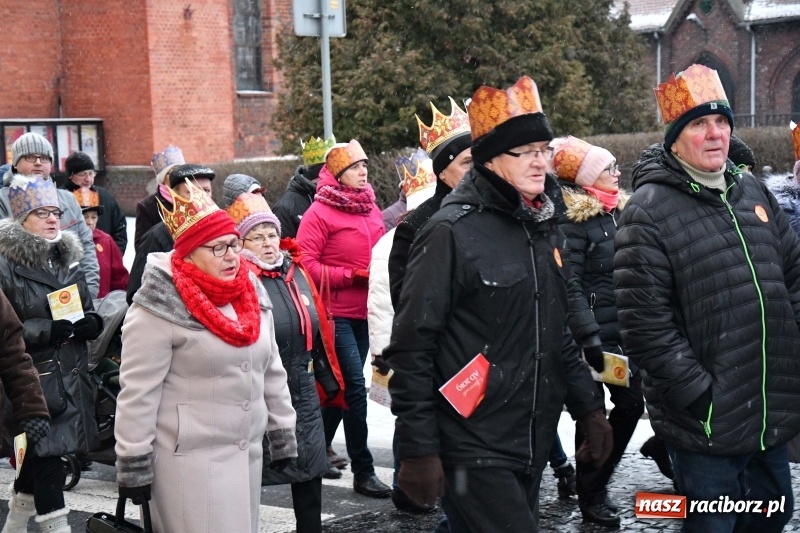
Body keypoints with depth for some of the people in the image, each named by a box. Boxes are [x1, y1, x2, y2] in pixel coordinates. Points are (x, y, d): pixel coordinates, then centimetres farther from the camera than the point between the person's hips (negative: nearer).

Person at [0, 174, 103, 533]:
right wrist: (48, 330, -23)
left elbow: (88, 314, 19)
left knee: (36, 455, 15)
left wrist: (90, 324, -4)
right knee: (45, 455, -9)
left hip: (70, 378, 7)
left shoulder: (67, 261, 14)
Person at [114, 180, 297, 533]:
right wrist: (134, 463, -13)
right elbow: (138, 392, -14)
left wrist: (282, 434, 15)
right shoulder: (161, 307, -14)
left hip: (247, 451, 7)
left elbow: (271, 371, 14)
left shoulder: (251, 294, 6)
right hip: (190, 459, -7)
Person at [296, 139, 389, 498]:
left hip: (364, 313, 7)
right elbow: (305, 265, -13)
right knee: (355, 387, -10)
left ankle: (321, 445, 35)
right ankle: (363, 471, -4)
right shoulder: (320, 212, -9)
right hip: (336, 313, -7)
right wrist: (351, 275, -18)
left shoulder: (370, 208, 11)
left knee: (345, 384, 16)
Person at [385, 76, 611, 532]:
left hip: (532, 447, 7)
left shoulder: (544, 227, 11)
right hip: (474, 450, -7)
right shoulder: (453, 232, -12)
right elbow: (412, 349, -13)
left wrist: (589, 408, 17)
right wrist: (419, 450, -15)